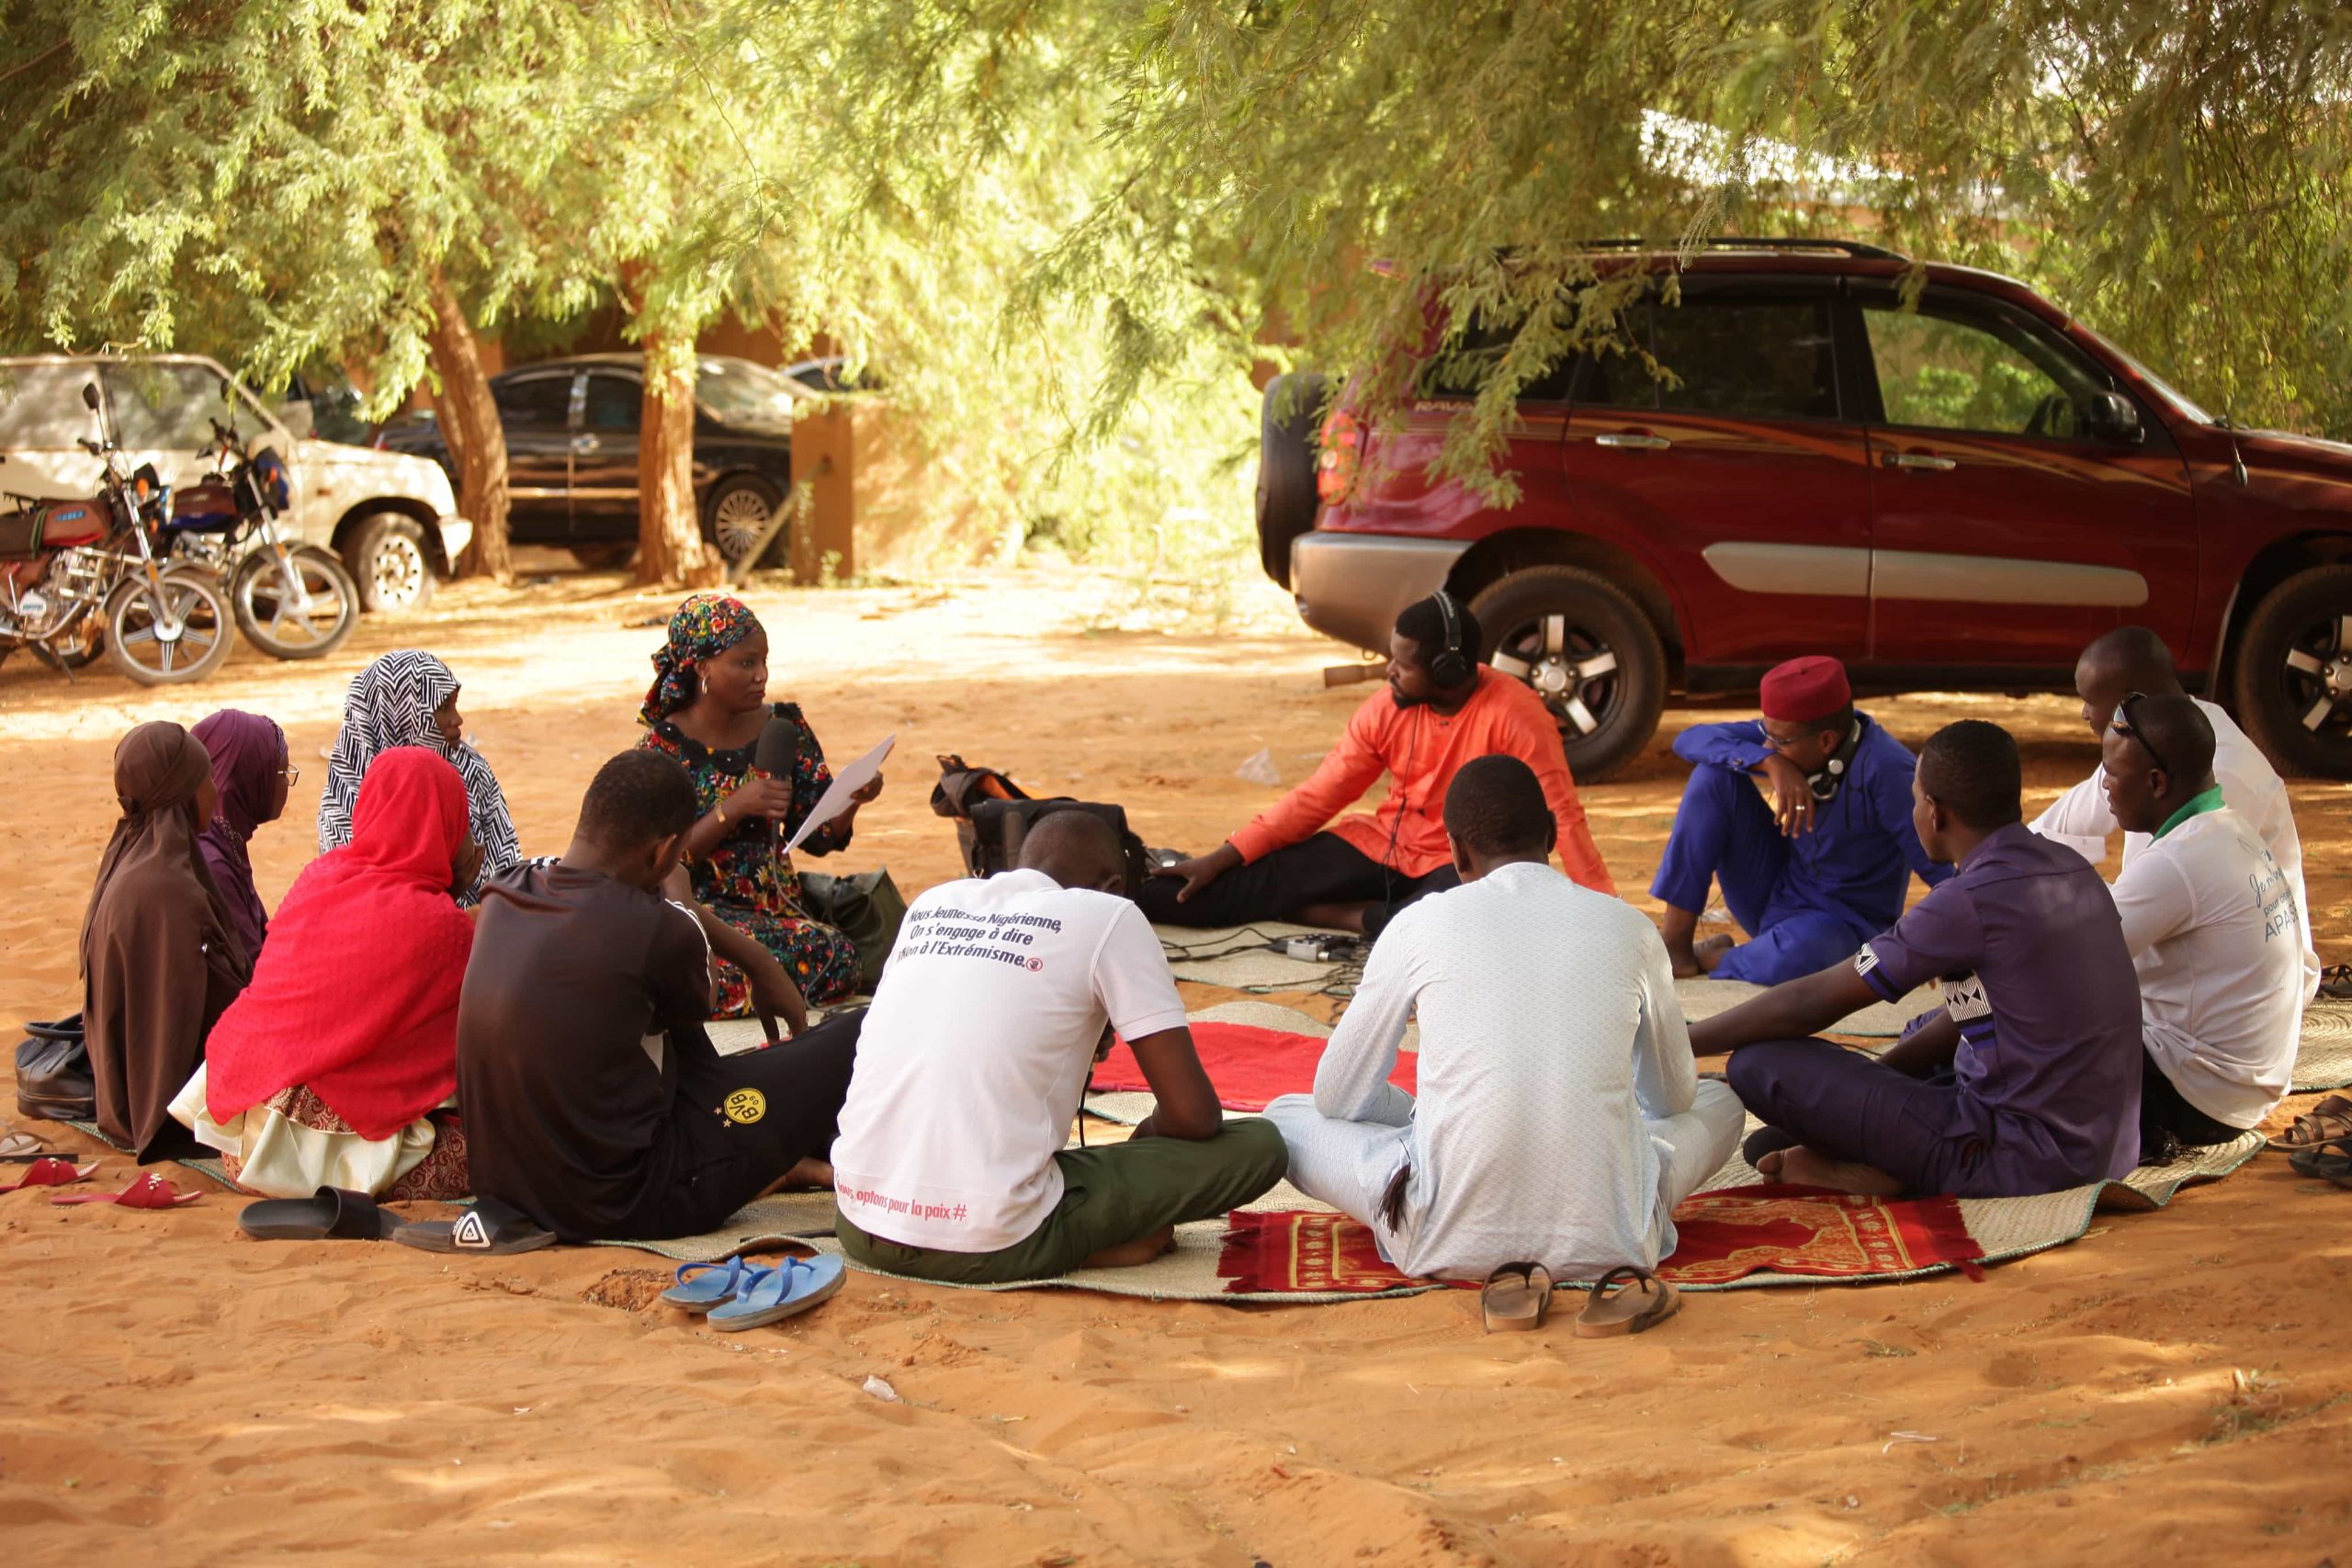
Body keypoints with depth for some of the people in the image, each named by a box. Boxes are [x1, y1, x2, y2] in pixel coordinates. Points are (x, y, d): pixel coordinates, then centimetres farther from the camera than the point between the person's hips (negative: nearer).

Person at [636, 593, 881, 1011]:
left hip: (779, 906, 5)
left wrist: (851, 798, -10)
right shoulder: (664, 747, -5)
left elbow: (818, 837, 11)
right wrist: (733, 808, -22)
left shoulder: (784, 727, 8)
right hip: (698, 910, -5)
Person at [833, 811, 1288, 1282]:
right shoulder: (1109, 917, 2)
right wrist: (1149, 1133, 22)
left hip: (858, 1229, 6)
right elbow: (1195, 1115, 0)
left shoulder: (931, 903, 17)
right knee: (1258, 1143, 8)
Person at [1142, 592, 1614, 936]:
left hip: (1462, 867, -4)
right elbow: (1316, 797, -1)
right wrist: (1222, 858, -6)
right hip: (1383, 848, 4)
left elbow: (1562, 814, -20)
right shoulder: (1386, 710, -6)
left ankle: (1339, 916, -19)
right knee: (1260, 878, -12)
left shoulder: (1514, 715, -21)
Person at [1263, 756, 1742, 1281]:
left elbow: (1337, 1096, 14)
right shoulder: (1628, 928, 7)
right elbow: (1675, 1095, 24)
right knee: (1719, 1101, 30)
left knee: (1287, 1115, 22)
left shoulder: (1418, 926, 3)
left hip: (1452, 1244, -2)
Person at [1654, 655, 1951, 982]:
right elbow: (1691, 739, -14)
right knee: (1715, 773, -13)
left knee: (1796, 952, -43)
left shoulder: (1886, 771, -29)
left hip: (1844, 924, -6)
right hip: (1774, 894, 6)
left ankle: (1710, 959, -6)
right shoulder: (1793, 731, -10)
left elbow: (1942, 869, -28)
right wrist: (1771, 763, -29)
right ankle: (1676, 945, -11)